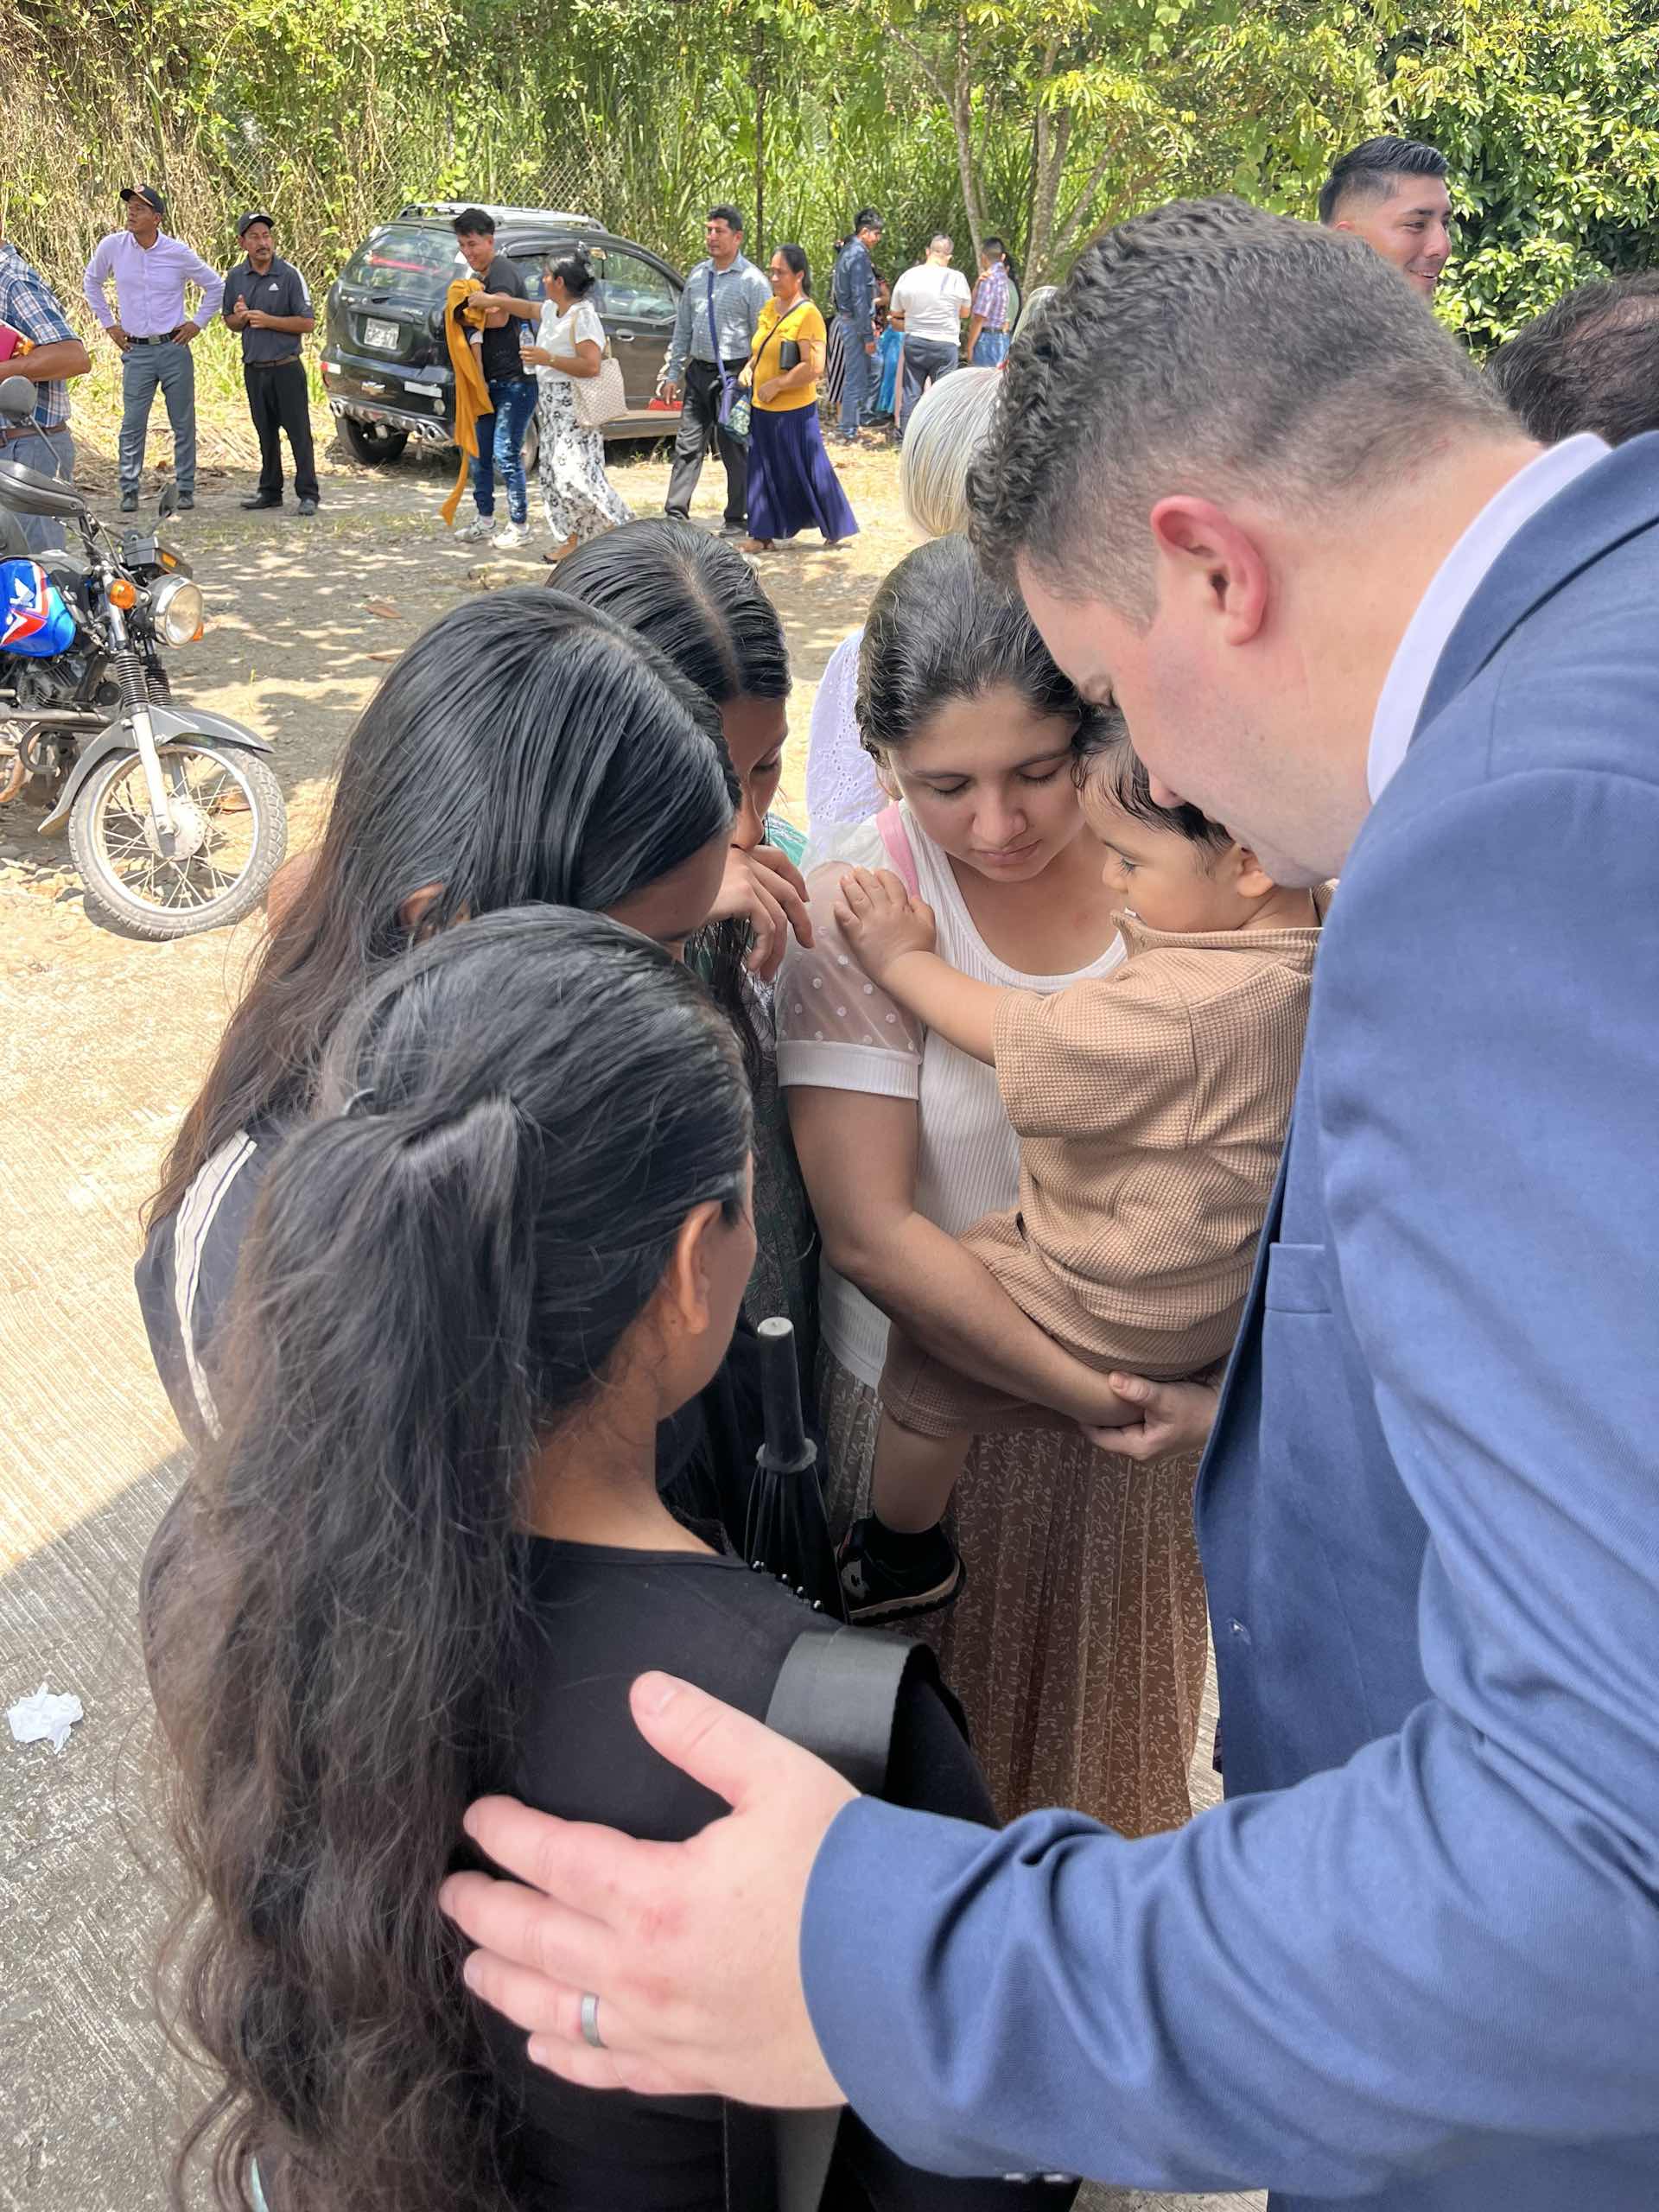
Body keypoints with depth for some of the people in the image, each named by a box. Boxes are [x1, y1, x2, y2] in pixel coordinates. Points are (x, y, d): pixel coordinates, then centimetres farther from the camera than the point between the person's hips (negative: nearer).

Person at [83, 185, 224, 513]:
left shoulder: (178, 252, -4)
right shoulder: (111, 247, -1)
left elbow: (216, 286, 10)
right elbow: (92, 283, 17)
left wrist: (198, 323, 5)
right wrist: (108, 324, 12)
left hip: (174, 349, -1)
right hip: (136, 352, 1)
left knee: (183, 424, 4)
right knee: (132, 425, -1)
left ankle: (185, 489, 14)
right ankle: (129, 491, 6)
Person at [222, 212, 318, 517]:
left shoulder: (289, 275, -5)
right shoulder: (236, 277, 8)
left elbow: (308, 323, -7)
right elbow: (229, 321, 18)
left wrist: (268, 320, -15)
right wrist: (240, 317, -6)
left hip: (286, 368, -4)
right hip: (254, 369, 5)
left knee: (298, 432, -5)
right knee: (266, 433, 11)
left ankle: (307, 494, -2)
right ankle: (270, 491, 19)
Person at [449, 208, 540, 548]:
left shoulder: (502, 269, -11)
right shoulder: (479, 278, 18)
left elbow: (498, 318, -24)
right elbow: (477, 330, 15)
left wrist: (475, 310, -5)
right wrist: (477, 373, 0)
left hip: (516, 379, -9)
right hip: (491, 381, 9)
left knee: (505, 454, -8)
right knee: (479, 451, 12)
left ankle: (519, 525, 3)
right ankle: (485, 519, 24)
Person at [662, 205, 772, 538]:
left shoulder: (752, 281, -7)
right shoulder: (697, 276, 10)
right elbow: (682, 328, 15)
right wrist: (674, 374, 11)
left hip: (733, 374, -5)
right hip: (698, 371, 5)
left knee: (735, 448, 2)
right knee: (688, 444, 5)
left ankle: (737, 521, 12)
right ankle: (676, 514, 10)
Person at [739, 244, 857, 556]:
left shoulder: (807, 314, -14)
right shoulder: (770, 307, 10)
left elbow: (814, 367, -22)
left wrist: (776, 385, -19)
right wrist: (750, 368, 5)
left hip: (793, 410, -8)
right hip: (763, 409, 8)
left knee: (806, 472, 2)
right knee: (764, 472, 10)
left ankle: (836, 529, 18)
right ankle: (764, 535, 18)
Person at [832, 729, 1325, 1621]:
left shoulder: (1192, 1011, -38)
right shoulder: (1306, 920, -10)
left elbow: (1025, 1042, -27)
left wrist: (905, 961, -14)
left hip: (1130, 1310, -9)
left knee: (922, 1350, 7)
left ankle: (900, 1557, 31)